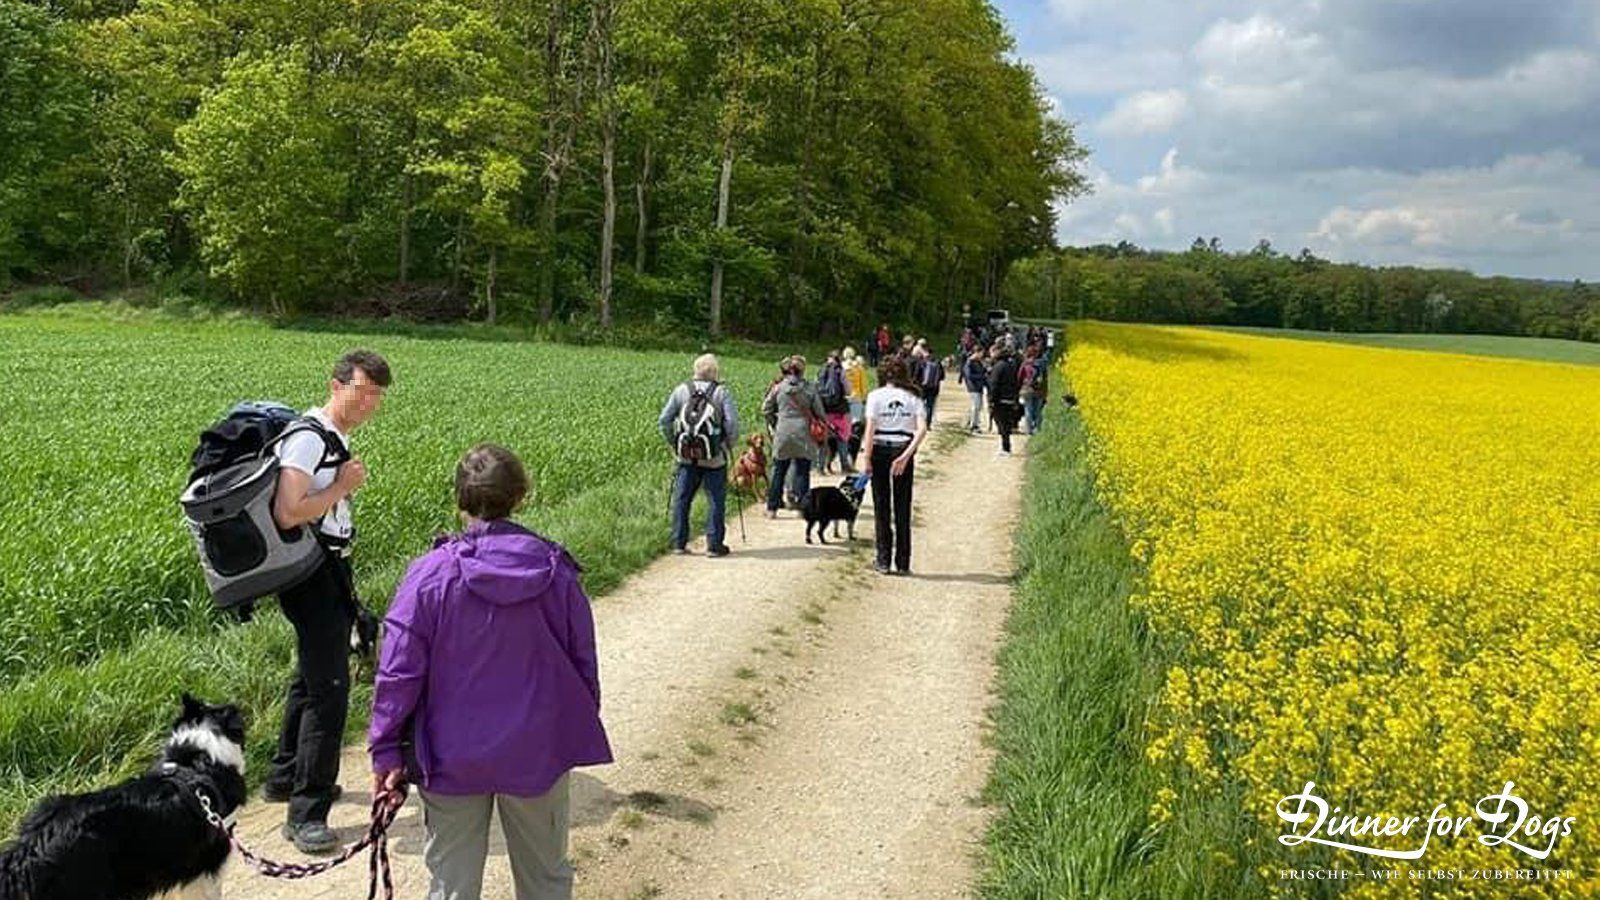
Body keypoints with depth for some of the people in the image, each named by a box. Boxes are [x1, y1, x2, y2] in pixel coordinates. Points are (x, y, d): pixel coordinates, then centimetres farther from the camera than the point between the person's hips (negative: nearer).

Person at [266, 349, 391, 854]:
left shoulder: (338, 439, 13)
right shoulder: (307, 438, -18)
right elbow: (287, 514, -28)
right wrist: (342, 487, -17)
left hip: (331, 569, 11)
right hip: (309, 573, -11)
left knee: (313, 674, 22)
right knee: (329, 686, -12)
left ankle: (286, 776, 40)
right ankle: (307, 813, -5)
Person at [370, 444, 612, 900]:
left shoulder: (429, 575, -14)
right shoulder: (557, 572, -7)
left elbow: (398, 674, -12)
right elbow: (584, 663, 2)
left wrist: (386, 751, -1)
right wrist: (582, 734, 16)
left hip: (453, 759, -1)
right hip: (540, 754, 2)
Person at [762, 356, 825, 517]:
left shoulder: (778, 388, 0)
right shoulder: (809, 388, -3)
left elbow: (766, 409, 6)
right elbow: (819, 412, 0)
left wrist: (774, 424, 18)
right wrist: (822, 427, 17)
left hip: (783, 433, 2)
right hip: (803, 434, -2)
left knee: (779, 472, 10)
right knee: (802, 472, 5)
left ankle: (772, 508, 12)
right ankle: (801, 505, 3)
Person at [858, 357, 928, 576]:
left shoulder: (876, 396, -3)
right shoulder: (913, 397, 4)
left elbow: (870, 429, -10)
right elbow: (922, 429, -9)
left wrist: (867, 459, -8)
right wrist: (906, 456, -12)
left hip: (880, 450, -2)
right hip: (903, 449, 2)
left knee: (882, 507, 8)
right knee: (903, 508, 8)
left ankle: (883, 561, 9)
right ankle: (903, 563, 10)